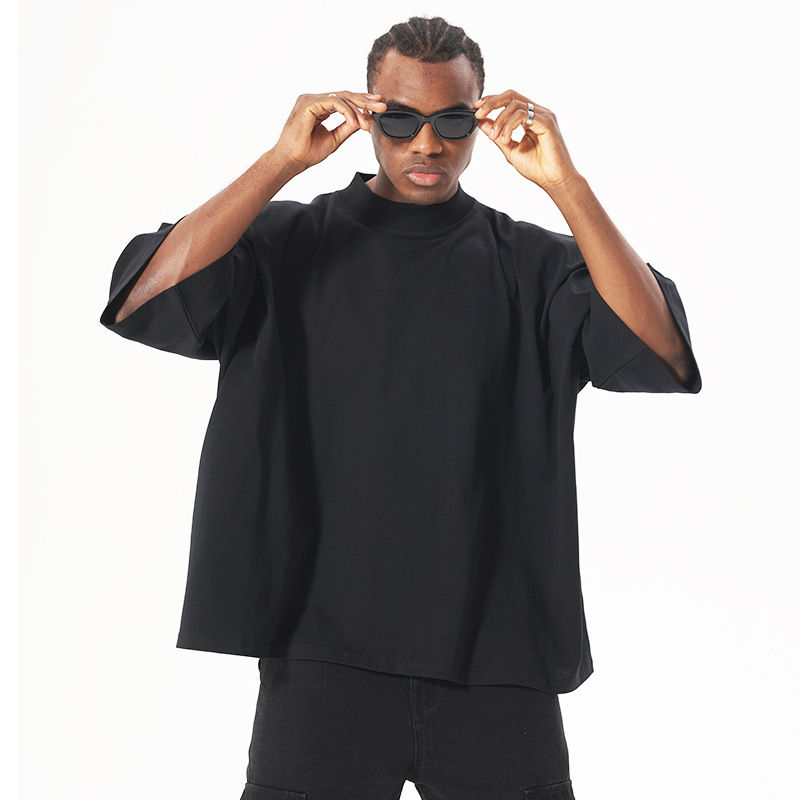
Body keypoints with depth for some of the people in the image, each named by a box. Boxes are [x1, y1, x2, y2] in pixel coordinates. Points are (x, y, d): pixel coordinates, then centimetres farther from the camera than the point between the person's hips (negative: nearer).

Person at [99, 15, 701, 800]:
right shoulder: (287, 244, 5)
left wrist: (564, 184, -15)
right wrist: (283, 161, -14)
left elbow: (661, 354, -8)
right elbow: (144, 302, -10)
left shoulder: (533, 263, 7)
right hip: (323, 652, 0)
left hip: (498, 656, 1)